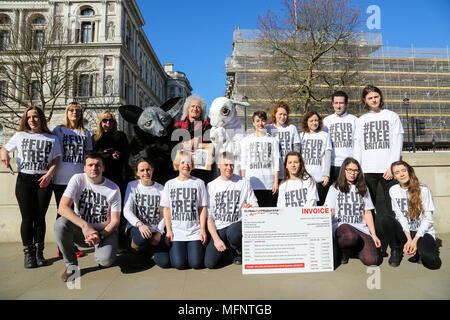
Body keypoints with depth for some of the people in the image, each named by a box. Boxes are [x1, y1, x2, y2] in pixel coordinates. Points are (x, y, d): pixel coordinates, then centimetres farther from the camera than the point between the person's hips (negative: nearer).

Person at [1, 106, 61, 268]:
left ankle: (39, 252, 12)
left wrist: (49, 174, -11)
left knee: (40, 217, 2)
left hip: (44, 181, 0)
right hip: (24, 180, 0)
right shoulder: (20, 135, 11)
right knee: (27, 217, -2)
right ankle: (28, 253, 8)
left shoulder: (52, 139, 9)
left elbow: (56, 160, 5)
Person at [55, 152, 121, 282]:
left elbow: (115, 220, -6)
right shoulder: (78, 179, -8)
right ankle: (71, 264, -7)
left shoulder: (113, 189, -9)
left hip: (105, 231, -1)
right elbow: (62, 207, -19)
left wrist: (100, 235, -23)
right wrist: (85, 226, -30)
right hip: (81, 230, 2)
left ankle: (100, 251, 13)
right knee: (60, 223, -29)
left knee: (106, 260, -28)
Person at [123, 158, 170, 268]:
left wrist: (159, 232, -13)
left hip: (155, 230, 2)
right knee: (142, 237, -39)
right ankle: (136, 247, 0)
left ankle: (150, 249, 19)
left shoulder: (160, 189, 3)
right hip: (136, 227, -1)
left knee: (165, 262, -16)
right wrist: (140, 224, -25)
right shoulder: (132, 185, 0)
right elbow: (127, 211, -7)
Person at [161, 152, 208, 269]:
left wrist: (202, 229, -3)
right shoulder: (169, 184, 7)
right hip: (176, 231, 0)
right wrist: (168, 230, -1)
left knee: (196, 263, -10)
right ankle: (172, 249, 20)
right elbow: (166, 209, 6)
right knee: (179, 264, -11)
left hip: (194, 231, 0)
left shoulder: (199, 183, 5)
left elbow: (202, 208, 4)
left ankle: (197, 247, 21)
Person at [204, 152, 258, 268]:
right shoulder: (211, 186, 4)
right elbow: (209, 216, 1)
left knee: (232, 233, -37)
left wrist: (250, 208, -23)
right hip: (218, 228, 1)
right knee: (210, 263, -15)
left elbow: (255, 207, 3)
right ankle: (226, 248, 18)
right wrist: (216, 239, -11)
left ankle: (239, 252, -2)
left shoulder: (243, 182, 3)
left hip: (237, 223, -1)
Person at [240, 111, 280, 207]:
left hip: (269, 185, 0)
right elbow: (243, 163, 7)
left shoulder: (273, 140, 10)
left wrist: (276, 182, -1)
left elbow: (276, 163, 7)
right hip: (251, 185, 0)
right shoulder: (246, 140, 10)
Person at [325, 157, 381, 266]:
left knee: (373, 260, -21)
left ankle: (354, 248, 12)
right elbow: (330, 211, 2)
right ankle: (344, 250, -4)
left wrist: (374, 235, 7)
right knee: (351, 237, -39)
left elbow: (367, 213, 16)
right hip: (341, 225, -3)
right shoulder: (335, 188, 10)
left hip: (361, 228, 3)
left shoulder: (363, 189, 19)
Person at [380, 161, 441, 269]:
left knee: (432, 262, -31)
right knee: (385, 219, -28)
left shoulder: (424, 190, -8)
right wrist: (409, 239, -15)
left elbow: (428, 219, -9)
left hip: (423, 232, -3)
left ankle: (420, 250, 6)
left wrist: (415, 240, -17)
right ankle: (396, 251, -6)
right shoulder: (393, 190, 1)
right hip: (405, 231, 3)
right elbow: (400, 217, -2)